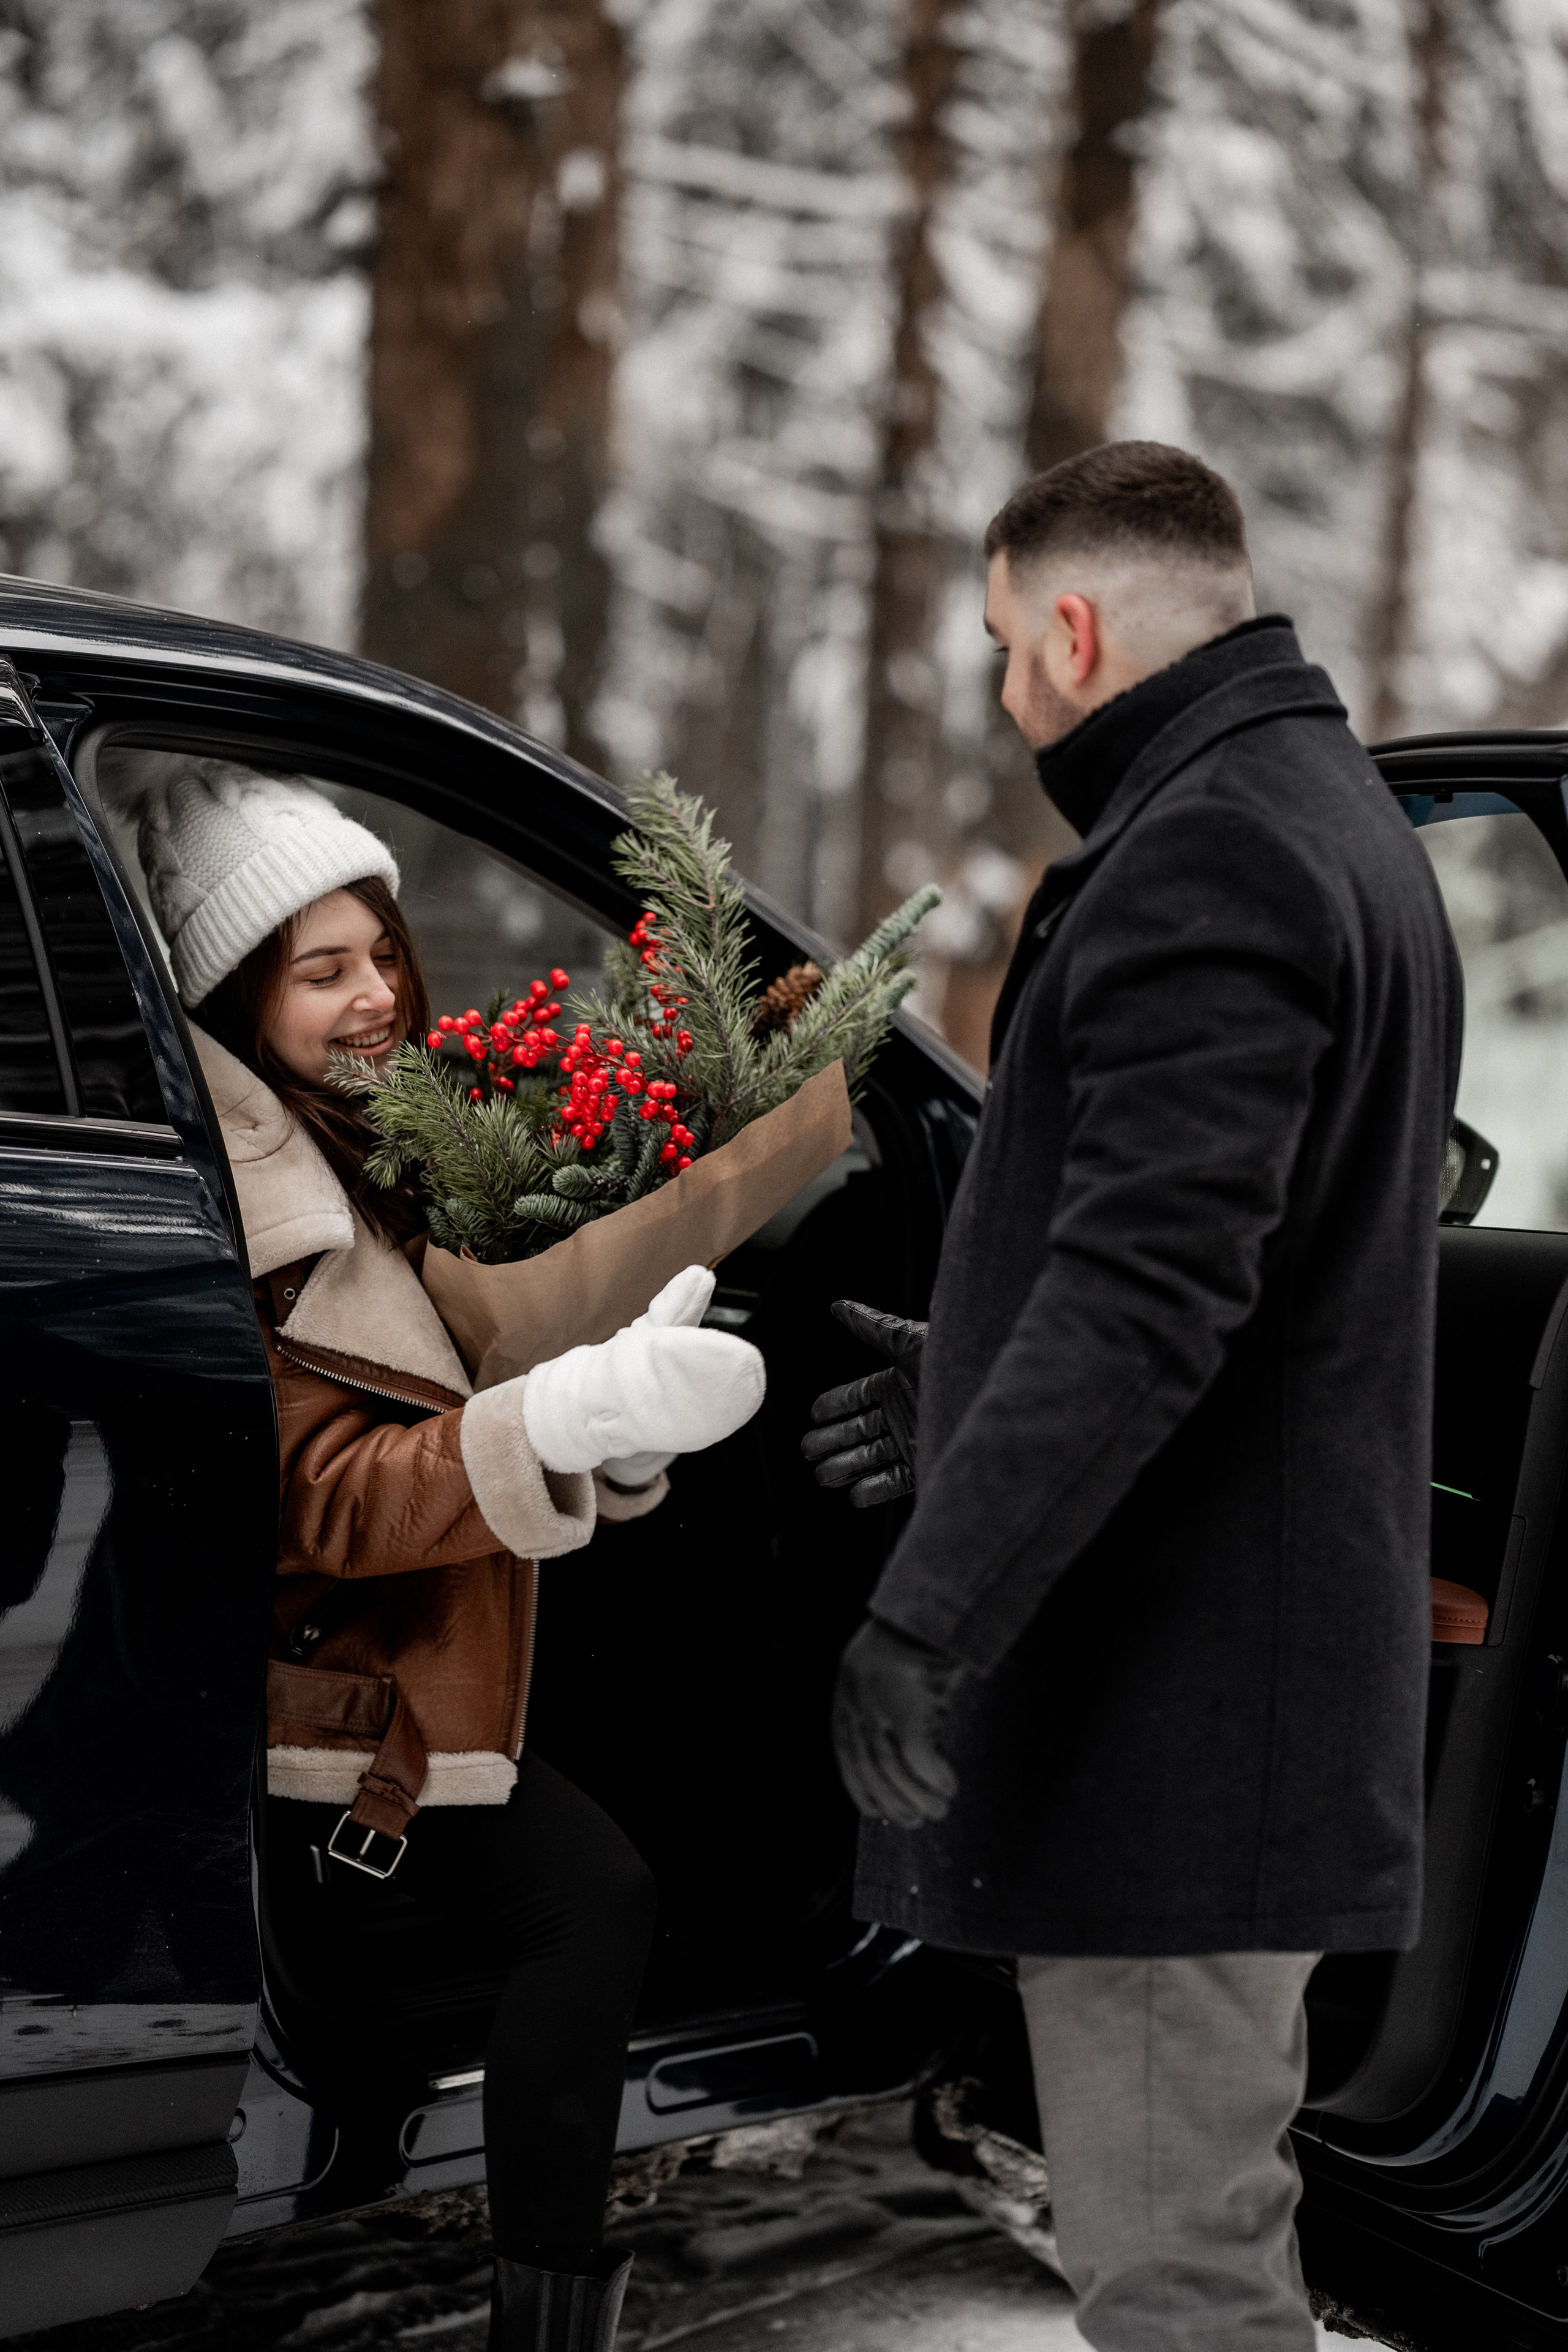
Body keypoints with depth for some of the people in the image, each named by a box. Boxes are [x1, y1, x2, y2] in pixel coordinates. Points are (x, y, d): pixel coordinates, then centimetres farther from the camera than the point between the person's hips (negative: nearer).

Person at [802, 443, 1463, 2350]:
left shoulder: (1206, 853, -16)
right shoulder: (1331, 819, 18)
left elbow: (1144, 1283, -27)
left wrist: (929, 1614, -28)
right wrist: (967, 1391, 28)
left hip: (1174, 1694, -11)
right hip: (1274, 1658, 11)